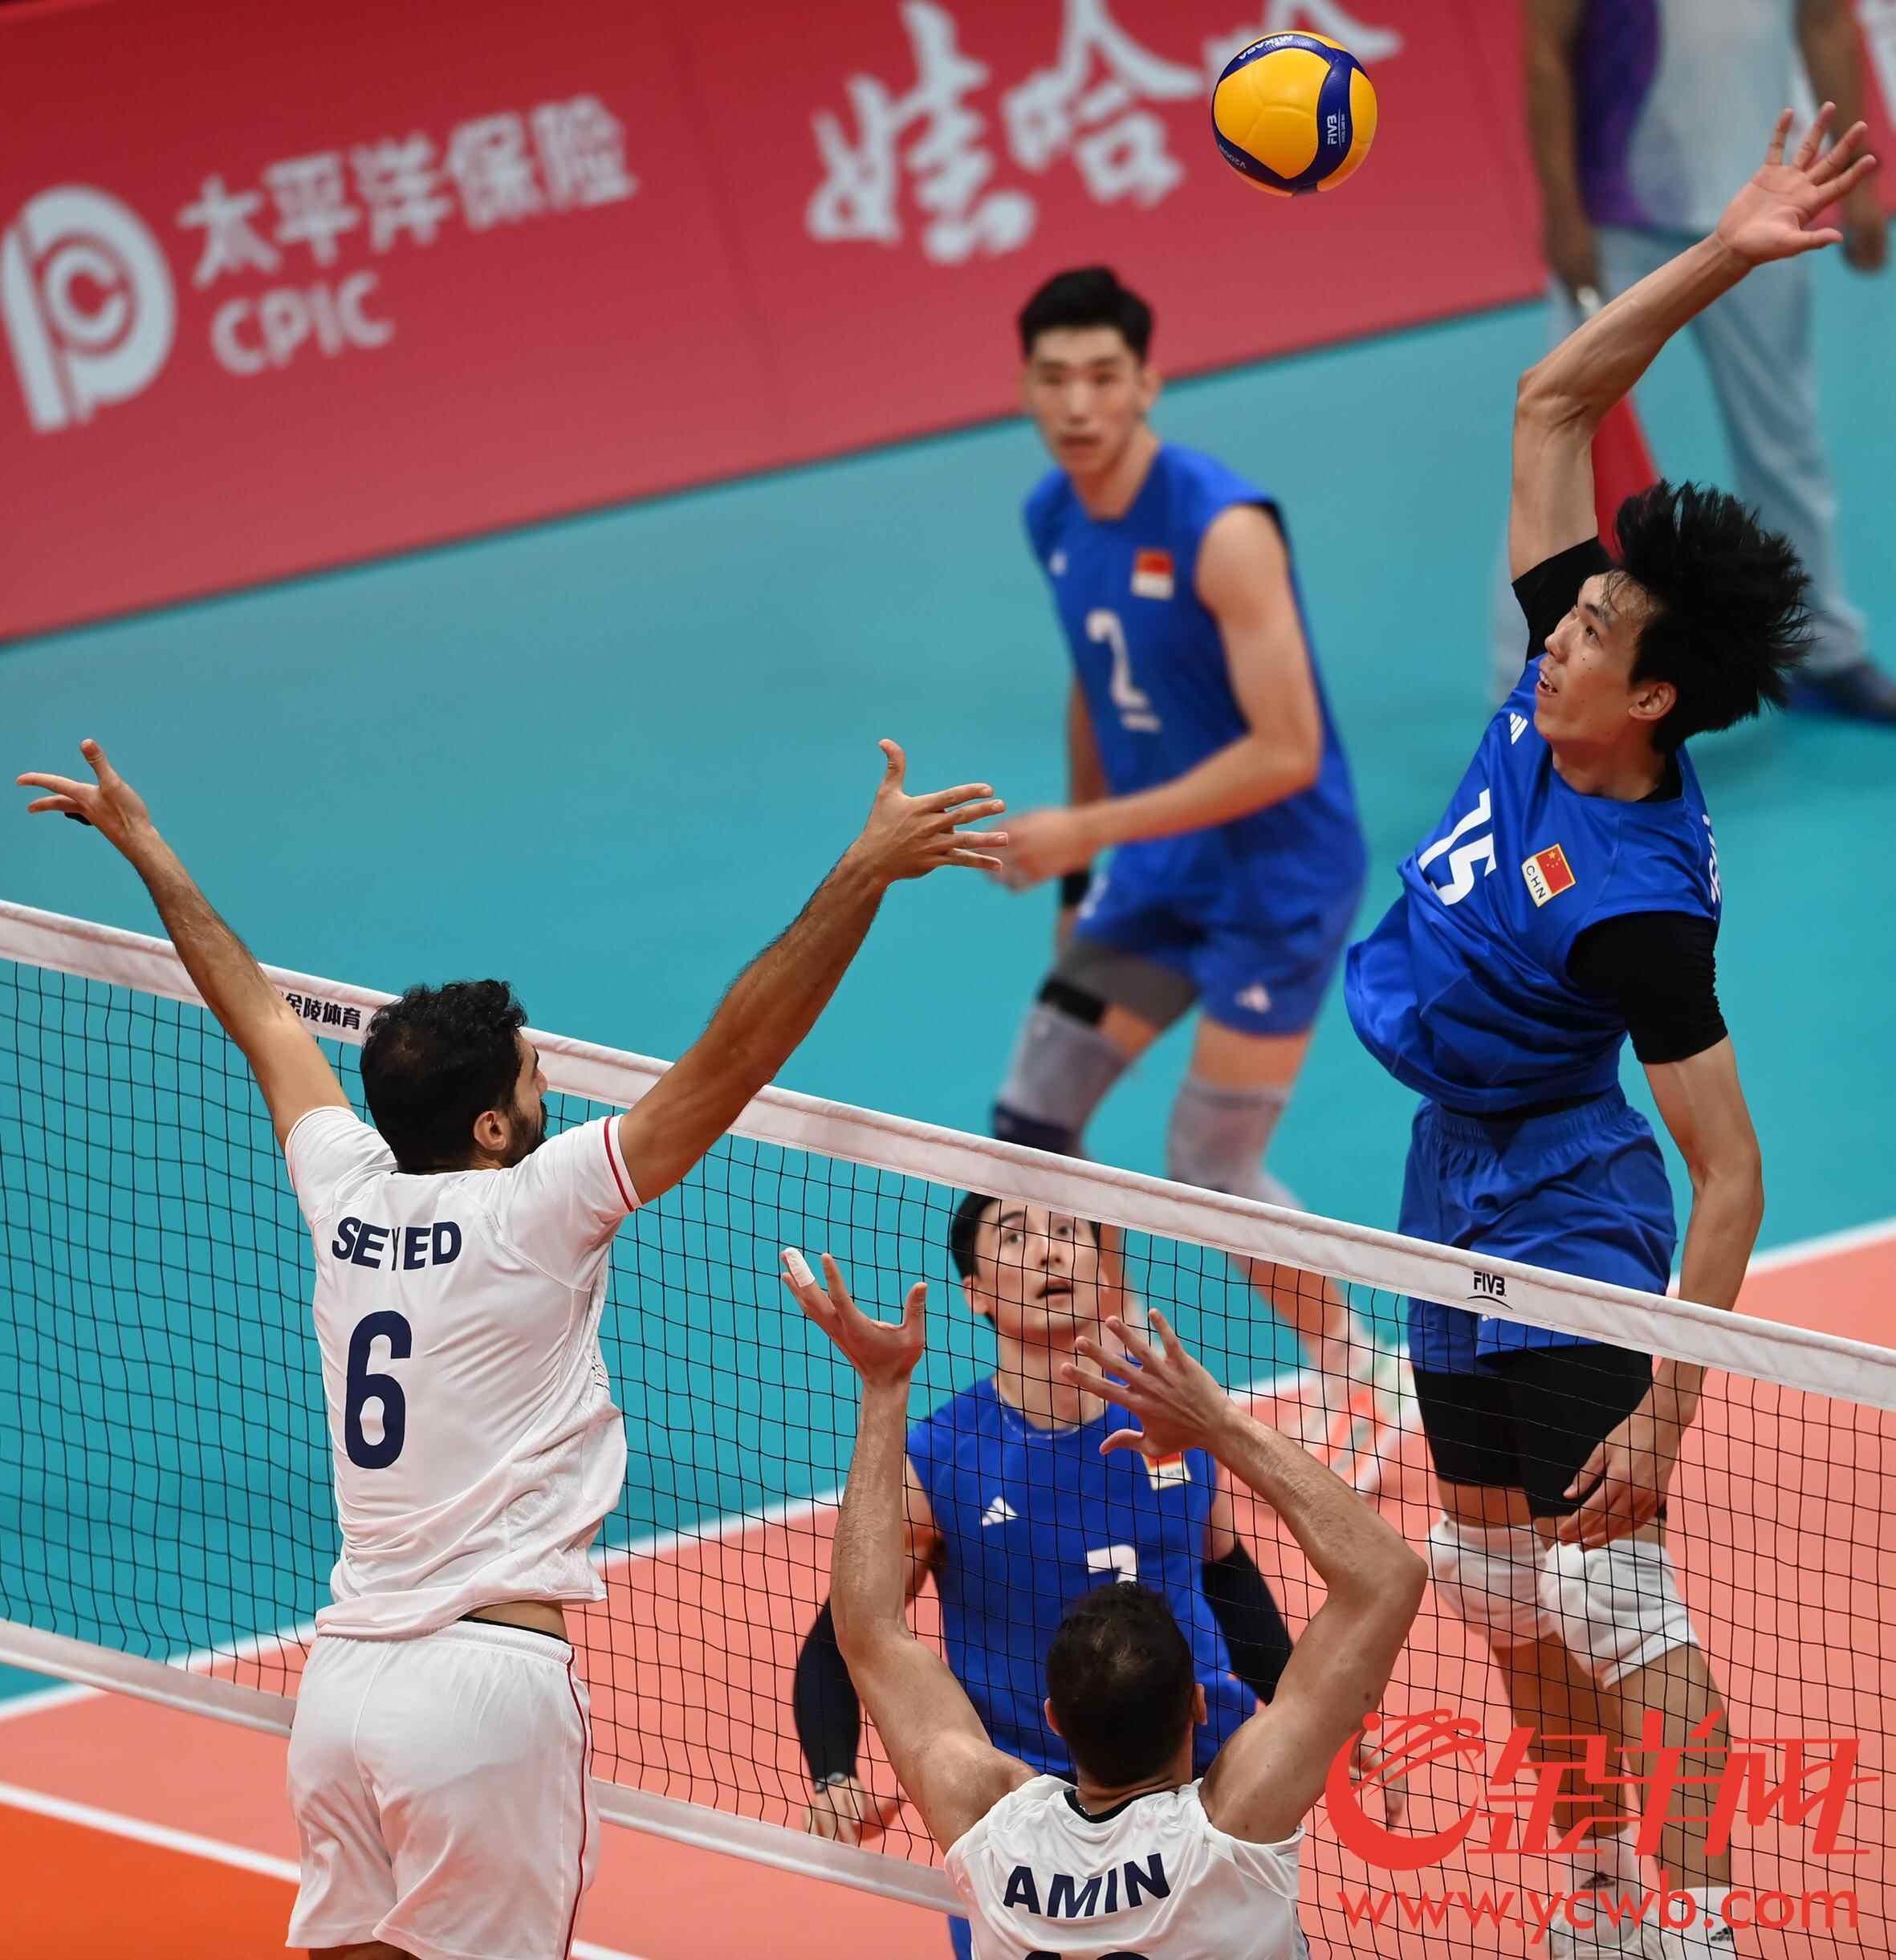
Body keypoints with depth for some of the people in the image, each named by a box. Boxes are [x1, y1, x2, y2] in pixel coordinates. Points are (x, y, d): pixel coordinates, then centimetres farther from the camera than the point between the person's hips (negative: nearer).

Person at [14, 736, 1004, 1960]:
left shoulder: (348, 1193, 7)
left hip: (342, 1672, 6)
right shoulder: (533, 1212, -9)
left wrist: (148, 852, 39)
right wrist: (868, 870, -15)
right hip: (489, 1678, -6)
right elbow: (735, 1056, -14)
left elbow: (262, 1019, 23)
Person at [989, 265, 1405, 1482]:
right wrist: (1078, 867, 19)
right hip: (1150, 876, 8)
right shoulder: (1054, 519, -1)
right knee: (1033, 1121, 3)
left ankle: (1366, 1381, 20)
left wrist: (1090, 833, -27)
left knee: (1212, 1176, -3)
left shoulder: (1223, 529, -25)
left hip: (1277, 878, -8)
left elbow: (1286, 752, -27)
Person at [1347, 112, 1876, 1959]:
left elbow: (1730, 1173, -26)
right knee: (1506, 1594, 15)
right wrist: (1717, 257, -13)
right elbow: (1552, 400, -2)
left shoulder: (1638, 898, -28)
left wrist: (1667, 1409, -28)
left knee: (1614, 1605, -9)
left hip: (1565, 1242, -9)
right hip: (1460, 1199, 9)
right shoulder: (1554, 691, -8)